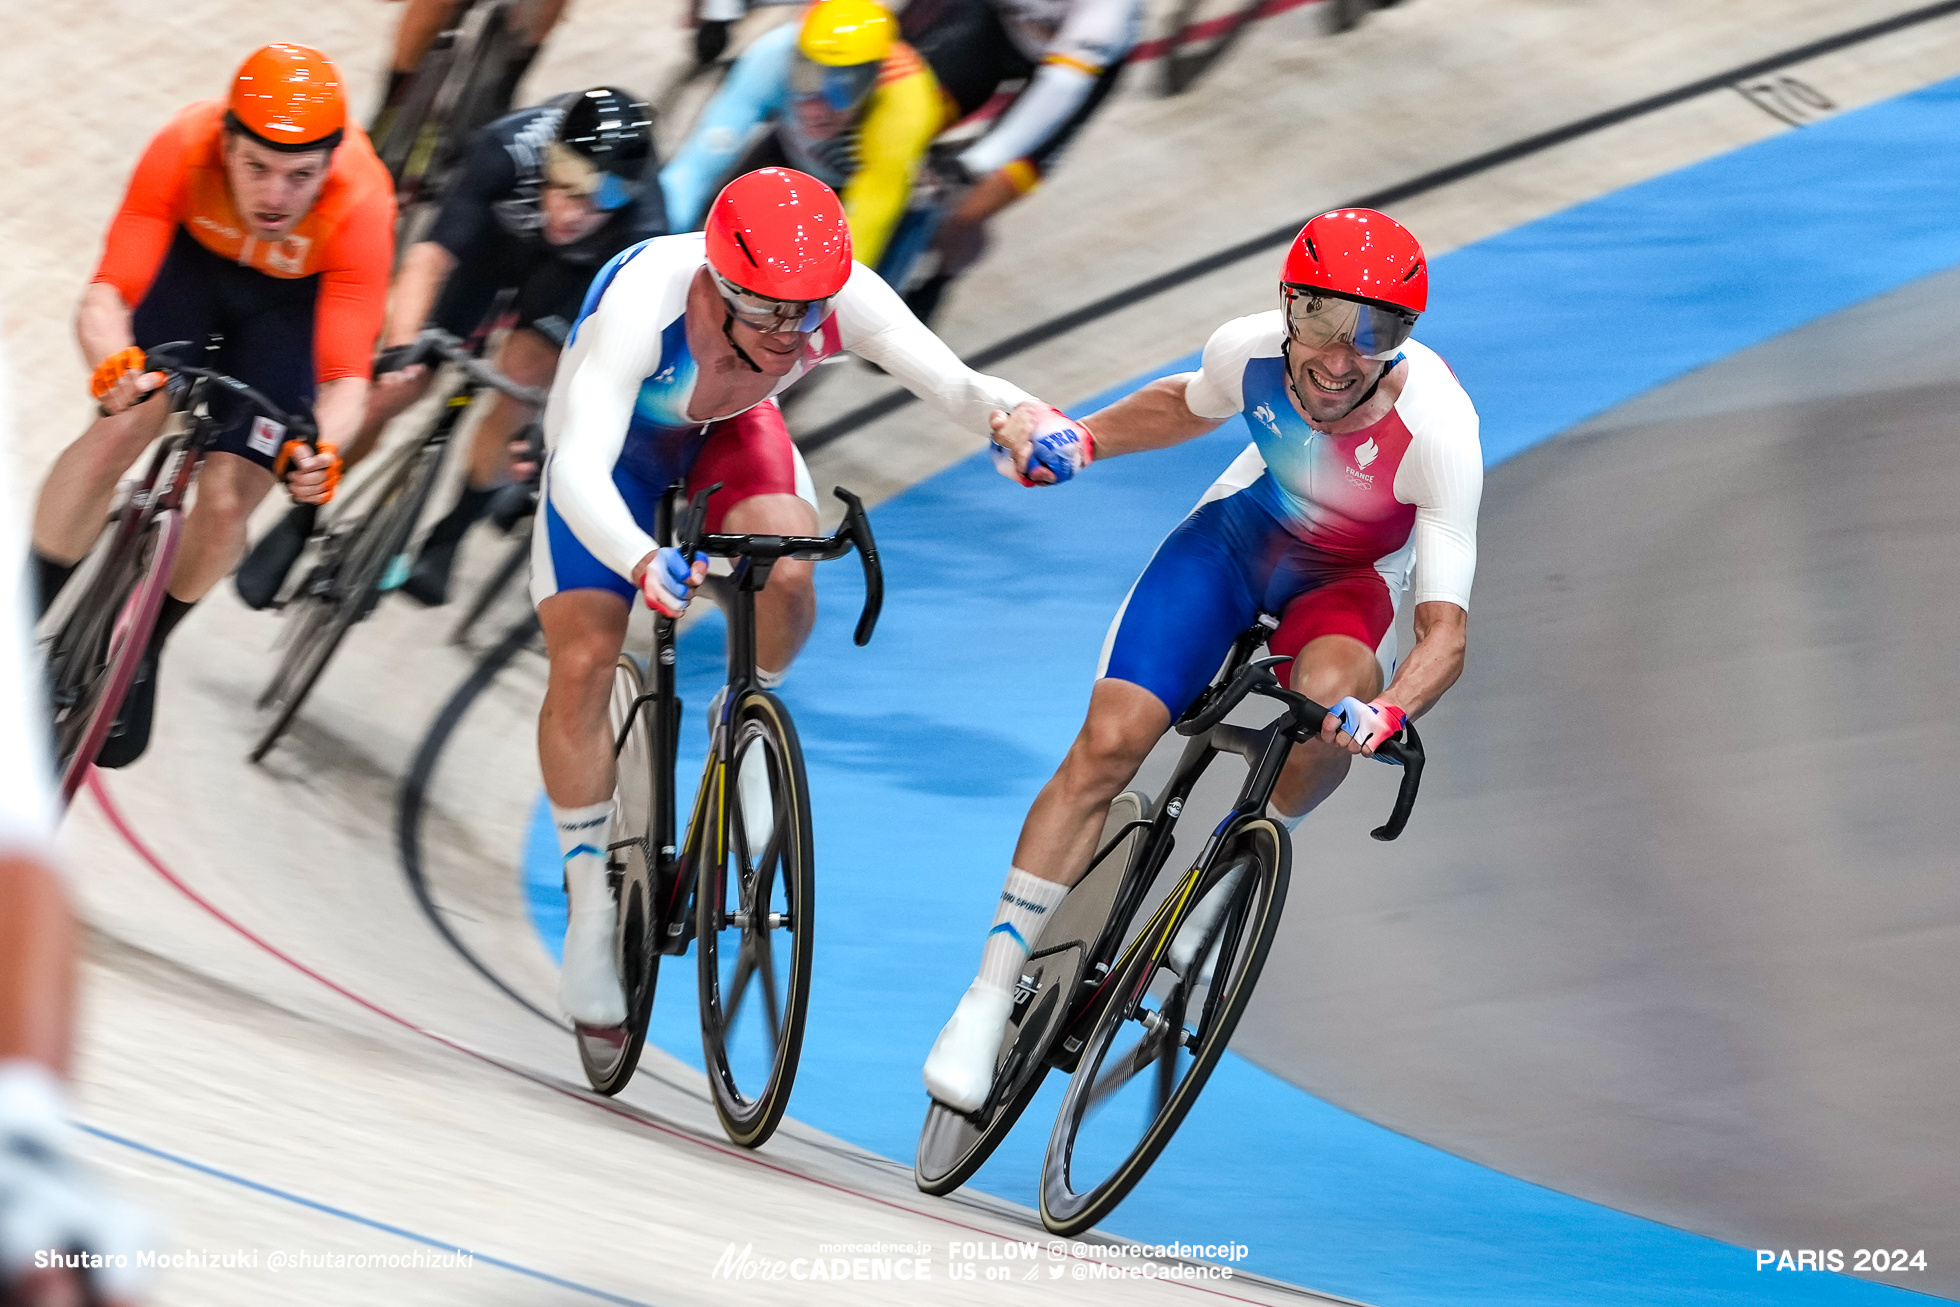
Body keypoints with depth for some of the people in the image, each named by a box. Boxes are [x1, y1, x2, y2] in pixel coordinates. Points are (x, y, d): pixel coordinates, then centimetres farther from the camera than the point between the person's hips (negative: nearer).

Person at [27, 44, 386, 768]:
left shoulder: (361, 207, -37)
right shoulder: (184, 149, -35)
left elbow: (346, 378, -35)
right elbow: (105, 298, -35)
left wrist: (321, 452, -56)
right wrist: (114, 365, -57)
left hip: (300, 296, -1)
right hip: (196, 257, 1)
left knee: (225, 499, -12)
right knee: (118, 430, -20)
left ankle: (144, 651, 17)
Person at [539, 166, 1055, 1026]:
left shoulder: (843, 297, -35)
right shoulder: (643, 303, -43)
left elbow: (951, 382, -42)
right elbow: (579, 469, -51)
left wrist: (1009, 414, -65)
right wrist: (641, 562, -70)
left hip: (729, 433, 2)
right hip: (615, 445, -2)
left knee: (784, 575, -28)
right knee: (582, 664, -12)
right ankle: (590, 910, 4)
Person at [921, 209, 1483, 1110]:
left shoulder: (1438, 431, -35)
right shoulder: (1249, 350, -25)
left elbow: (1445, 630, -37)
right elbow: (1187, 405, 3)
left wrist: (1384, 715, -55)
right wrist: (1080, 441, -9)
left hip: (1352, 580, -2)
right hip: (1242, 529, 2)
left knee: (1328, 692, -37)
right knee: (1109, 741, -15)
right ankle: (990, 992, -7)